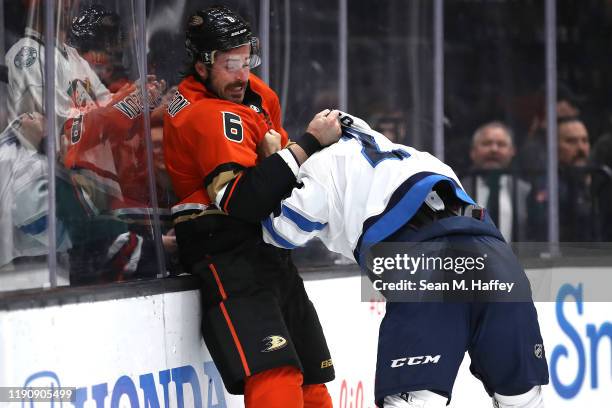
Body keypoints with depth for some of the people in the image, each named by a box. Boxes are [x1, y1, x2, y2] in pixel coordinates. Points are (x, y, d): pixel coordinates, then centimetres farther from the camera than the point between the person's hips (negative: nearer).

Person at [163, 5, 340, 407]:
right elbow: (244, 200, -28)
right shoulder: (211, 116, -17)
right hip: (228, 257, -10)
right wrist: (310, 142, -26)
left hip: (266, 251, 10)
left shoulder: (254, 94, 11)